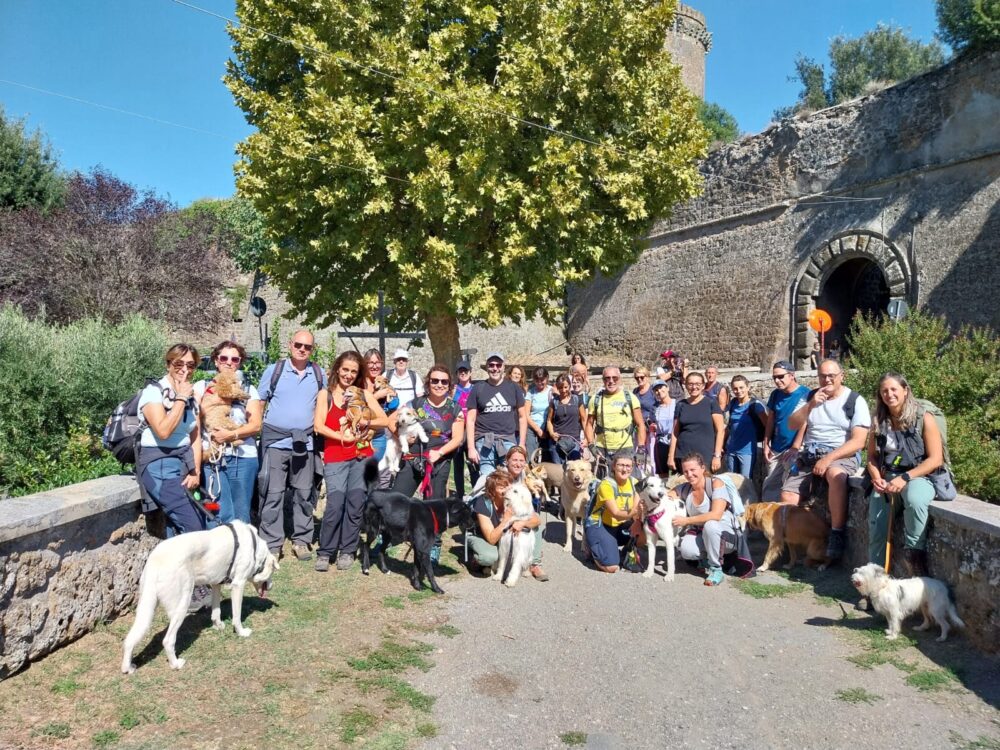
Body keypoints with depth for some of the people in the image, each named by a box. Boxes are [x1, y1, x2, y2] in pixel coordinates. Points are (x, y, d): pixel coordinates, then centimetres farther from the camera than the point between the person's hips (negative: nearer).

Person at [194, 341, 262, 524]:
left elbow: (256, 425, 2)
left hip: (243, 457, 1)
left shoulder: (249, 390, 12)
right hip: (212, 458, -1)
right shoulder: (202, 387, 10)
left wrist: (232, 434, -12)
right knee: (224, 515, -6)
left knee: (241, 516, 4)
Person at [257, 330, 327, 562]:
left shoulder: (319, 375, 9)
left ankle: (301, 540, 18)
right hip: (276, 440, -2)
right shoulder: (274, 370, 3)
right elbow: (259, 402, 6)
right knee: (273, 493, -1)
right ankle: (271, 544, 7)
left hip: (305, 442, 2)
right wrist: (257, 429, -3)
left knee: (304, 493, 7)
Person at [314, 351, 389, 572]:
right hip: (335, 458, -2)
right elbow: (319, 426, -4)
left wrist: (365, 422, -8)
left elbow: (385, 420, 7)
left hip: (362, 457, 2)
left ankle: (347, 551, 15)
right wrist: (344, 437, -11)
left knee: (355, 505, 3)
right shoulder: (325, 394, 5)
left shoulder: (364, 394, 11)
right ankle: (325, 552, 3)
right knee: (335, 505, -11)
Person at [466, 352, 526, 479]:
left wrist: (521, 444, 3)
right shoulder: (478, 388, 7)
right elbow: (470, 420, 5)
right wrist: (471, 448, -3)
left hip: (508, 441, 1)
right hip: (484, 441, -1)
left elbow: (522, 417, 11)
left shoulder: (513, 387, 10)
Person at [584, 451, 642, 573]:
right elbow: (615, 513, -29)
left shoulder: (633, 482, -5)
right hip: (598, 525, -6)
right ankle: (595, 548, 10)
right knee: (612, 568, -21)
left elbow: (638, 507, -10)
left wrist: (637, 521, -32)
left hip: (619, 526, 6)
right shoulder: (607, 485, -24)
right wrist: (631, 513, -49)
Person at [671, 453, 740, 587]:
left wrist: (686, 521, -26)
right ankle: (708, 557, 6)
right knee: (686, 549, -29)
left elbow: (716, 515, -27)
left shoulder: (716, 484, -16)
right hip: (700, 534, 4)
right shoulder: (684, 488, -1)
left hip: (726, 533, -3)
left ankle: (716, 569, -16)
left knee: (710, 525, -37)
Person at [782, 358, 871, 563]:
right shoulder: (811, 397, 12)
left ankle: (837, 534, -30)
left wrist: (829, 458, -20)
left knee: (835, 474, -39)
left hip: (841, 455, -4)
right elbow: (792, 425, 2)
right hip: (808, 455, 5)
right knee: (787, 496, -14)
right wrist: (811, 405, -13)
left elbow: (858, 441, -10)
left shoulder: (855, 401, -2)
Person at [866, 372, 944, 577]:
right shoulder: (879, 421, 9)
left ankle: (915, 553, -17)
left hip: (920, 476, -3)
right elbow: (872, 456, 13)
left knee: (914, 500, -37)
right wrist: (876, 477, -8)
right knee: (875, 514, -20)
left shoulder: (924, 418, -5)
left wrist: (905, 478, -18)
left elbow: (936, 459, -8)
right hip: (888, 477, 4)